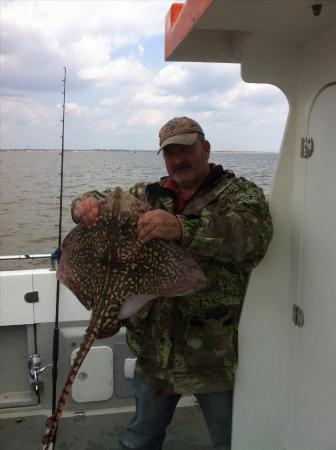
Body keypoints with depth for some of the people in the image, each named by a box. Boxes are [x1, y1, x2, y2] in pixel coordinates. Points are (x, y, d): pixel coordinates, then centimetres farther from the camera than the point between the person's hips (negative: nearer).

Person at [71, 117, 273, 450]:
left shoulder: (241, 193, -7)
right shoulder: (149, 195, 9)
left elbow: (254, 234, -27)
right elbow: (106, 201, 7)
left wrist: (183, 228, -42)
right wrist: (86, 204, -19)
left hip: (217, 349, -4)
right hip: (155, 347, 4)